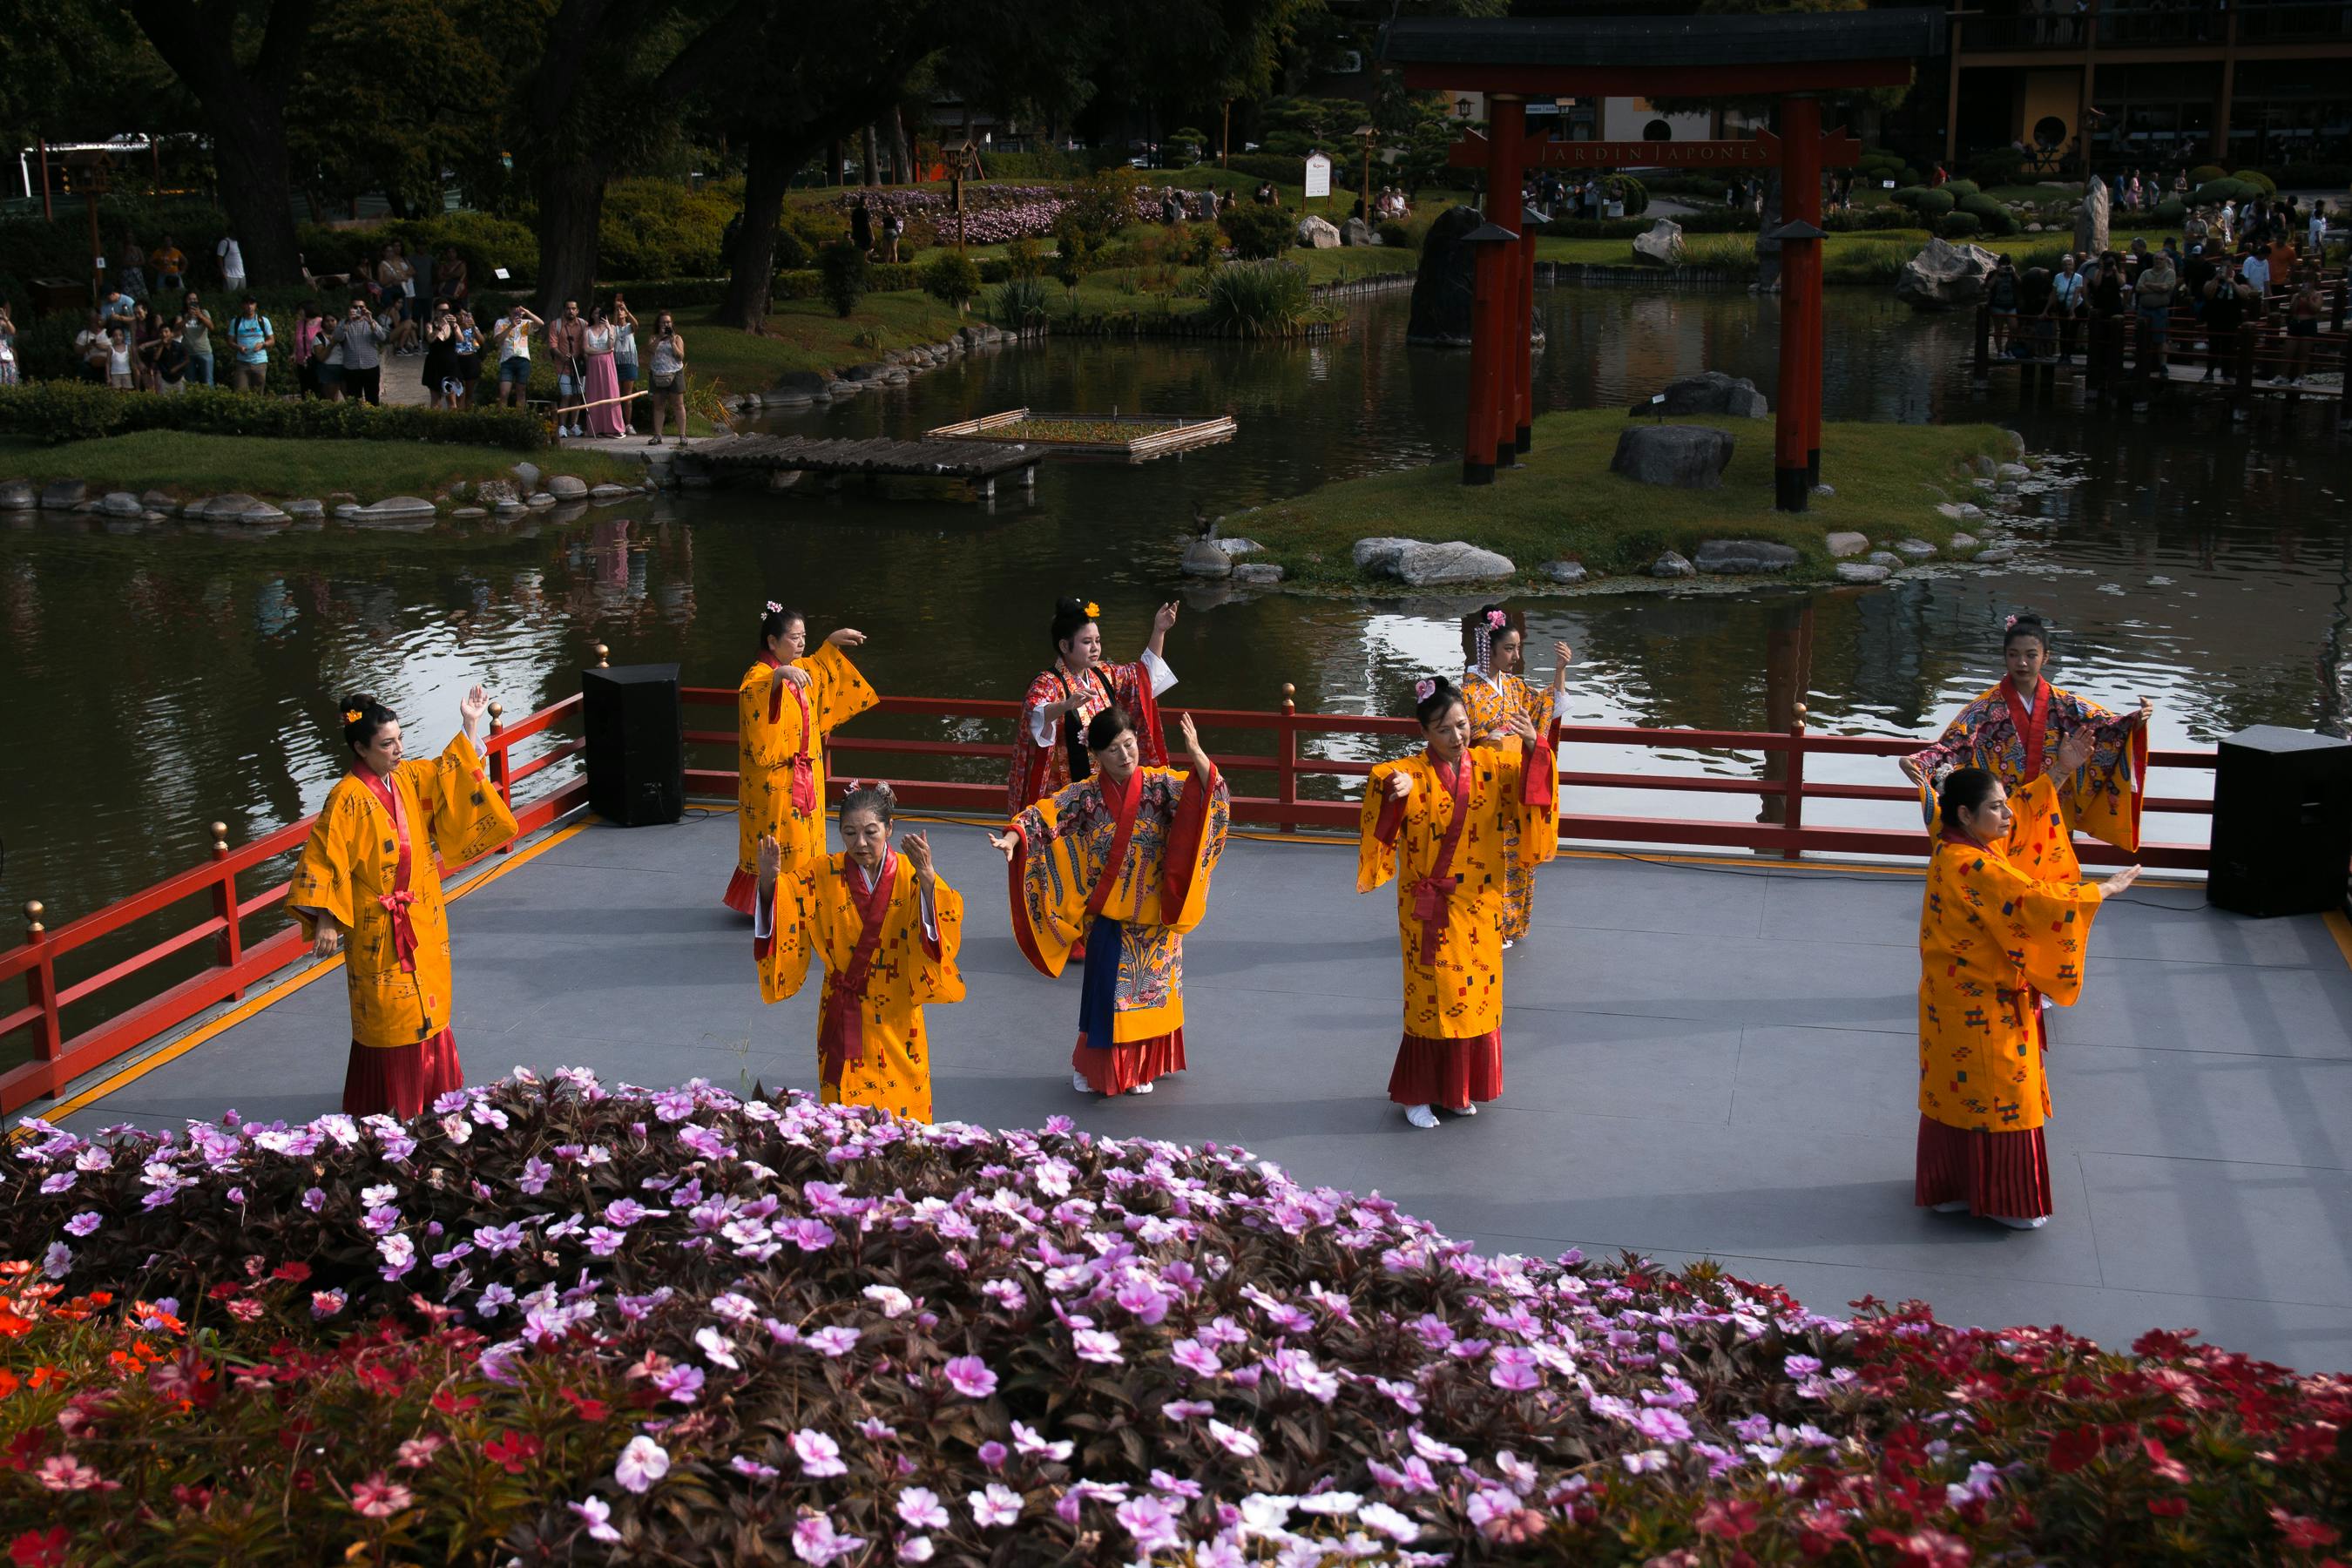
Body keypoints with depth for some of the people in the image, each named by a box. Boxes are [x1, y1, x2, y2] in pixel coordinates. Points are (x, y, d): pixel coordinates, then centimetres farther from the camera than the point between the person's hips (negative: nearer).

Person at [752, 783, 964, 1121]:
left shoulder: (910, 875, -10)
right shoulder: (822, 876, -7)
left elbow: (945, 935, -23)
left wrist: (927, 878, -38)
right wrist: (769, 880, -31)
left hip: (897, 1019, 0)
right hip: (844, 1019, 0)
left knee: (903, 1114, 11)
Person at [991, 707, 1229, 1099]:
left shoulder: (1161, 785, -8)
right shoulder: (1085, 795, -7)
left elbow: (1211, 798, -19)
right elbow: (1040, 816, -11)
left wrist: (1196, 753, -35)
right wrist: (1011, 839, -30)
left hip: (1155, 916, 1)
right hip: (1108, 916, -1)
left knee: (1150, 990, 11)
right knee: (1107, 992, 3)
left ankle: (1141, 1067, 29)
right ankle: (1095, 1068, 21)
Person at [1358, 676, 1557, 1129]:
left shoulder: (1492, 766, 0)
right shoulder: (1410, 775, -10)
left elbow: (1532, 783, -11)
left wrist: (1534, 747, -30)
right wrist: (1395, 795, -49)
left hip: (1480, 908, 4)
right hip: (1429, 907, -4)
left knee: (1476, 996, 11)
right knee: (1431, 997, 1)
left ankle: (1459, 1088, 27)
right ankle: (1418, 1094, 15)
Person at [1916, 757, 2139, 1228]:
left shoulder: (1960, 849, 3)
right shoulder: (1972, 867, -27)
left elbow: (2025, 813, 17)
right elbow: (2034, 902, -28)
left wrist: (2061, 769, 12)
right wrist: (2105, 890, -17)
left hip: (1956, 999, 10)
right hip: (1981, 1007, -10)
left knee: (1956, 1091, 18)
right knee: (1996, 1095, 3)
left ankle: (1947, 1188, 30)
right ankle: (2002, 1200, 15)